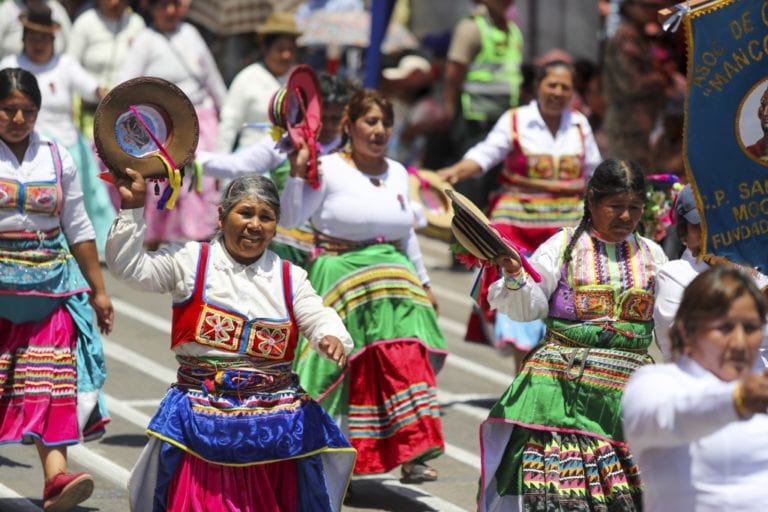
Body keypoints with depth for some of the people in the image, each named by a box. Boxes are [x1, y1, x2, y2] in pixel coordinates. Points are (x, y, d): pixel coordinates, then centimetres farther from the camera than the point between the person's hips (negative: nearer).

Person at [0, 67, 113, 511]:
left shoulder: (57, 158, 8)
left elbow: (79, 229, 13)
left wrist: (98, 291, 13)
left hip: (50, 283, 2)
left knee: (53, 377, -10)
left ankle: (56, 475, -20)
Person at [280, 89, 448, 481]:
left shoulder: (397, 173, 12)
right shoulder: (327, 170, -5)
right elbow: (289, 220, -11)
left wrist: (423, 283, 25)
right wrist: (297, 173, -22)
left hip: (394, 280, 4)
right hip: (340, 279, -4)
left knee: (404, 362, -12)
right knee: (343, 368, -1)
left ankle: (413, 455, -17)